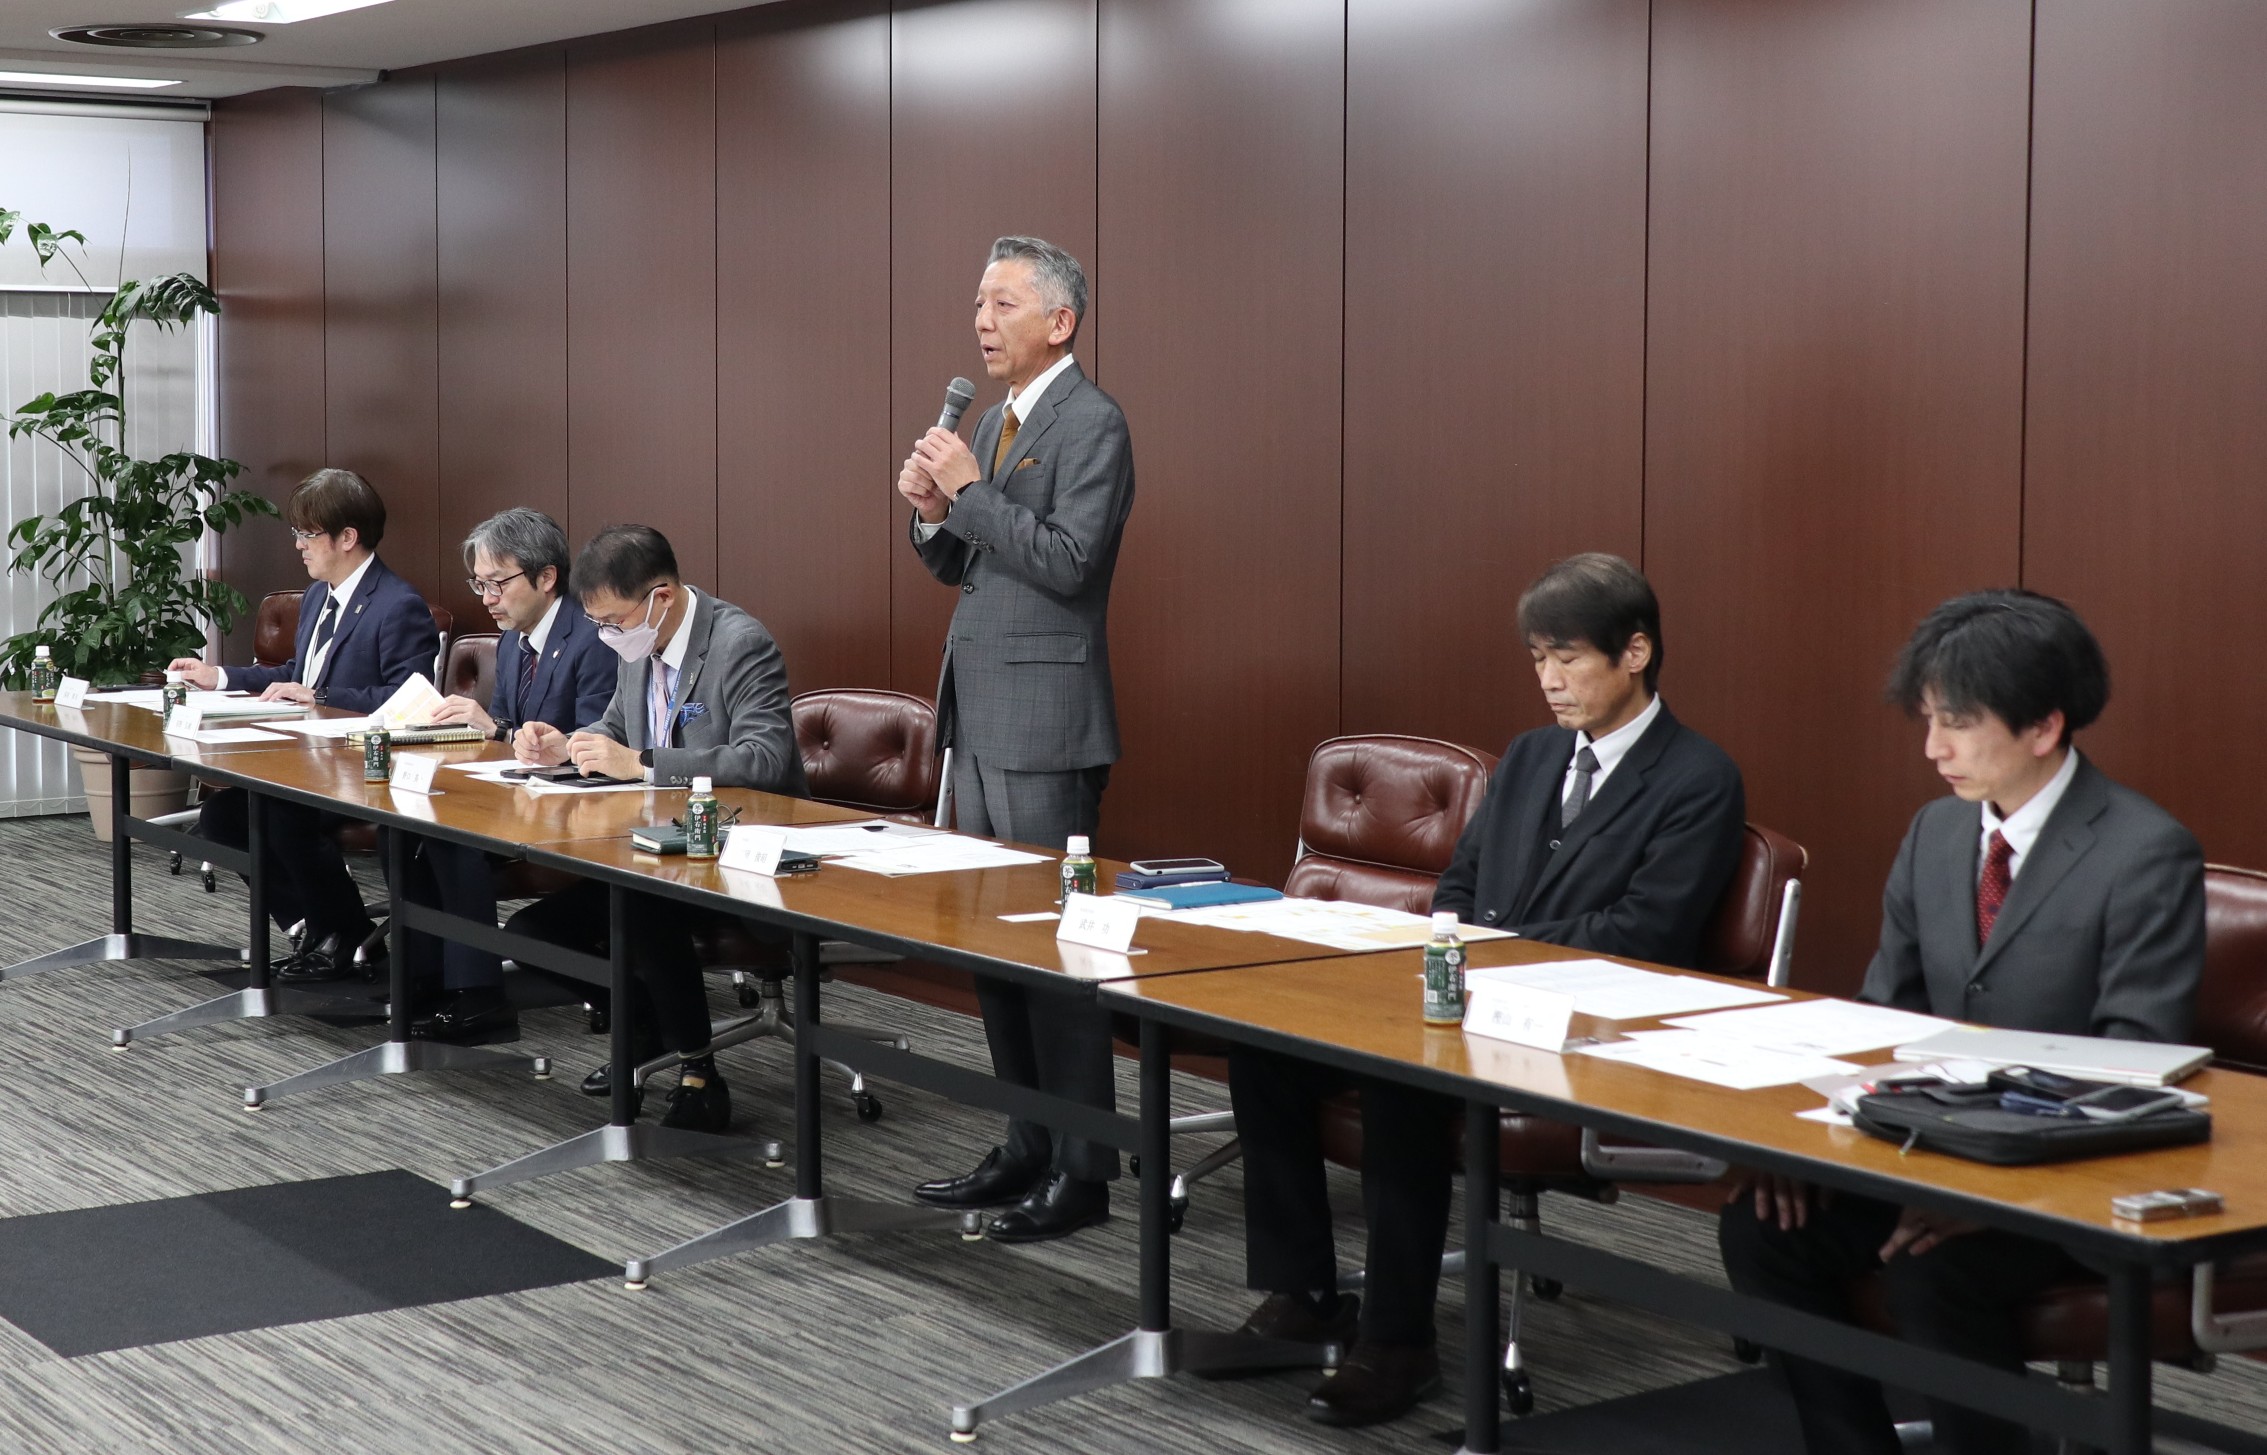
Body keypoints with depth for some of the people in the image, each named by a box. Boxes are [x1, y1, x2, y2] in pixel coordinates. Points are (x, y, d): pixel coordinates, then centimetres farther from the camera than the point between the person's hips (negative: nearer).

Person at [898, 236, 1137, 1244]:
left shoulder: (1091, 423, -11)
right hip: (979, 712, 9)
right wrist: (934, 511, 0)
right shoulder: (996, 421, 16)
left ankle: (1081, 1170, 1)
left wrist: (969, 489, -18)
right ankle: (1027, 1148, 22)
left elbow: (1069, 561, -21)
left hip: (1044, 720, -9)